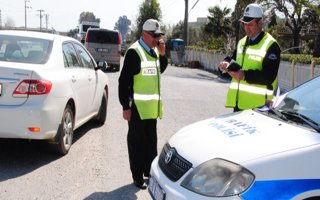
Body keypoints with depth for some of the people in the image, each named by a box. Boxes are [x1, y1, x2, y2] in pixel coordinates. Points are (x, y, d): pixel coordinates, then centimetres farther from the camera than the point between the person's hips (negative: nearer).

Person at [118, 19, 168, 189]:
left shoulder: (154, 51, 8)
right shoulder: (134, 52, -15)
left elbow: (160, 70, 19)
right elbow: (124, 80, -16)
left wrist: (162, 54, 2)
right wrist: (126, 106, -18)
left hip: (151, 106, 8)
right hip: (137, 106, -8)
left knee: (151, 141, 17)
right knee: (136, 142, 4)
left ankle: (150, 171, 31)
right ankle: (138, 176, 16)